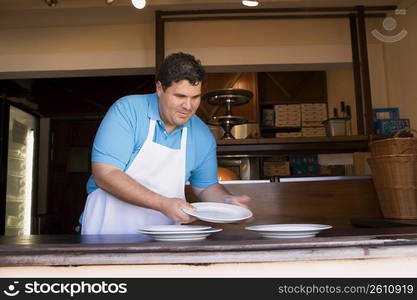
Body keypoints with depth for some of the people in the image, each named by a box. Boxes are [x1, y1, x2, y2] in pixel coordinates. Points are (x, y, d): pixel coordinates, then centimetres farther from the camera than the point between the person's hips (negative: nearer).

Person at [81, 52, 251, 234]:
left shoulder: (202, 136, 6)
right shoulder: (126, 110, -7)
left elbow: (206, 187, 19)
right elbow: (104, 175, -13)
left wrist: (227, 200, -2)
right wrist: (163, 204, -18)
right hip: (109, 230, -3)